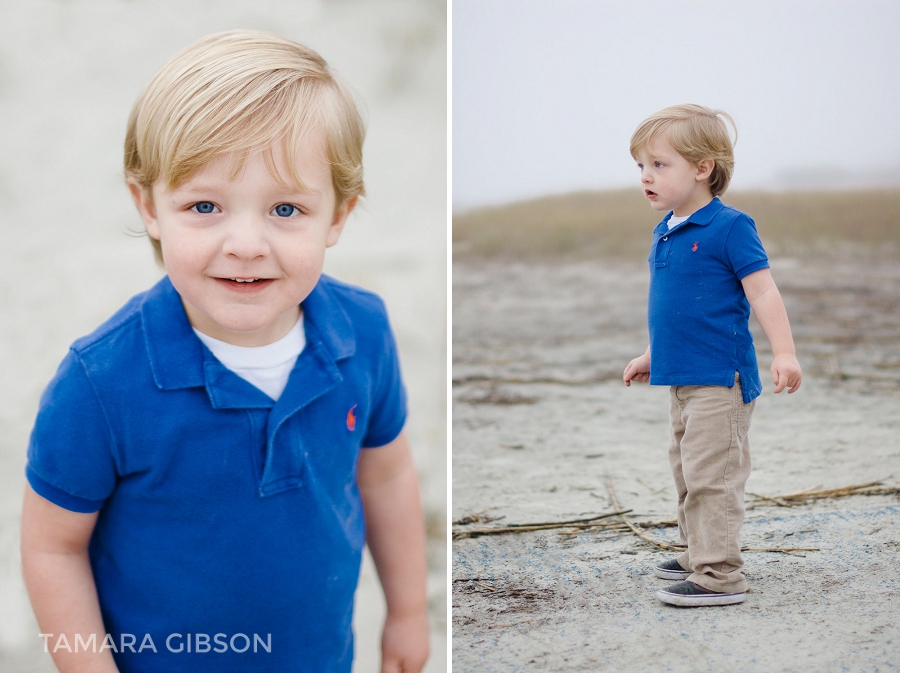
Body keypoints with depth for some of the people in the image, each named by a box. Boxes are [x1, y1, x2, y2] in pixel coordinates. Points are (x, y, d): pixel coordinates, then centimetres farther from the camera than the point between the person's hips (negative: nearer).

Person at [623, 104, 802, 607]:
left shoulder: (729, 227, -12)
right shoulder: (664, 233, 11)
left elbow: (762, 292, -15)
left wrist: (784, 353, -22)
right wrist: (651, 355, 29)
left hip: (719, 380, -9)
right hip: (683, 379, 9)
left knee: (712, 475, -9)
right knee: (688, 471, 18)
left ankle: (719, 575, -4)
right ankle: (699, 554, 32)